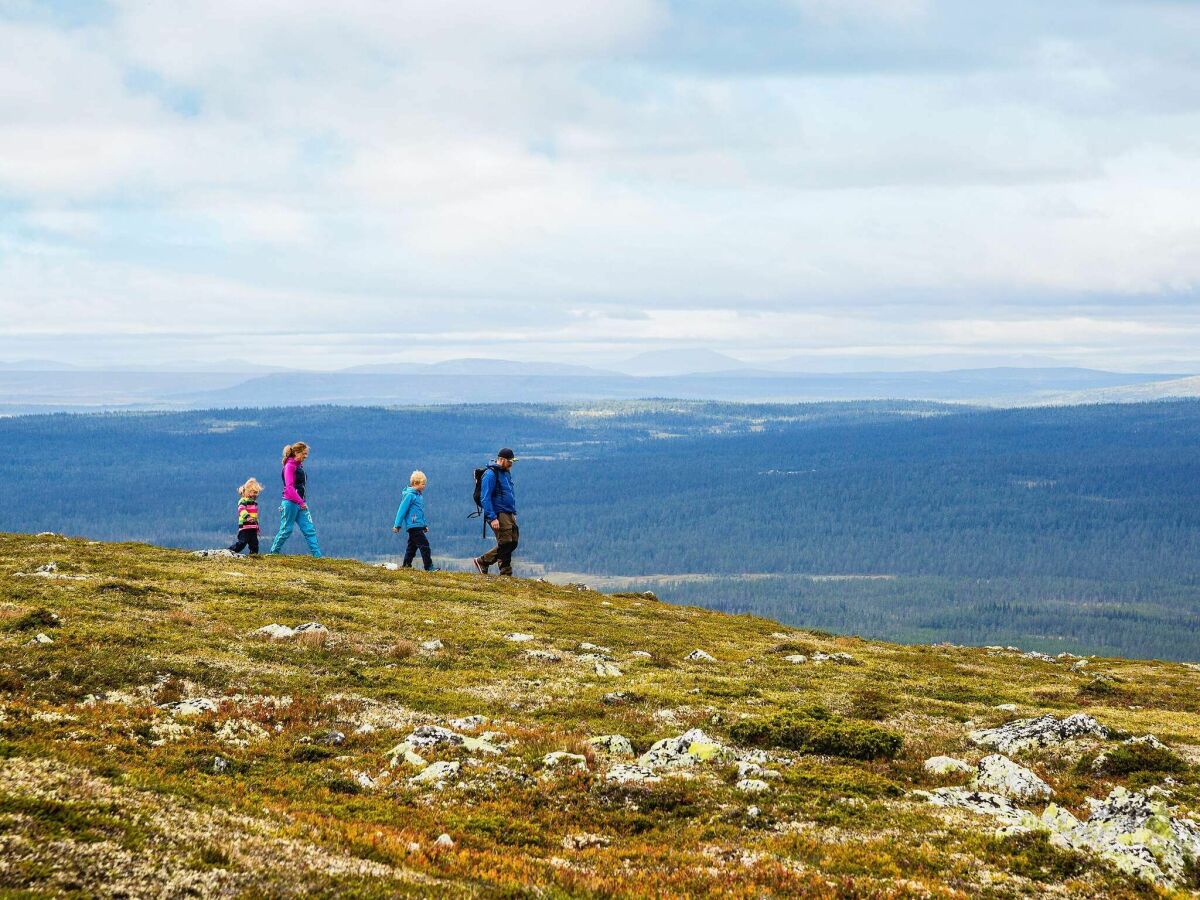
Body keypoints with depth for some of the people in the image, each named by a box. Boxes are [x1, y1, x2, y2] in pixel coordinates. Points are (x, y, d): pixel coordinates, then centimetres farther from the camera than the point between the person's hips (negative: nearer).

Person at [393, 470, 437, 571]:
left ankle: (406, 565, 20)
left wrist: (424, 525, 23)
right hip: (413, 525, -9)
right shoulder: (410, 495, -13)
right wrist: (397, 525, -12)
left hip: (418, 526, 9)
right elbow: (402, 510, -13)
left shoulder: (419, 495, 15)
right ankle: (429, 567, -12)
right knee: (424, 545, -12)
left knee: (412, 546, 14)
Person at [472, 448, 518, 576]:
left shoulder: (506, 473, 17)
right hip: (498, 514, -9)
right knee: (505, 543, -13)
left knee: (513, 542, 5)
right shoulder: (491, 474, -12)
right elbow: (485, 498, -17)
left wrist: (513, 513, 22)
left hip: (508, 514, 9)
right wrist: (492, 518, -22)